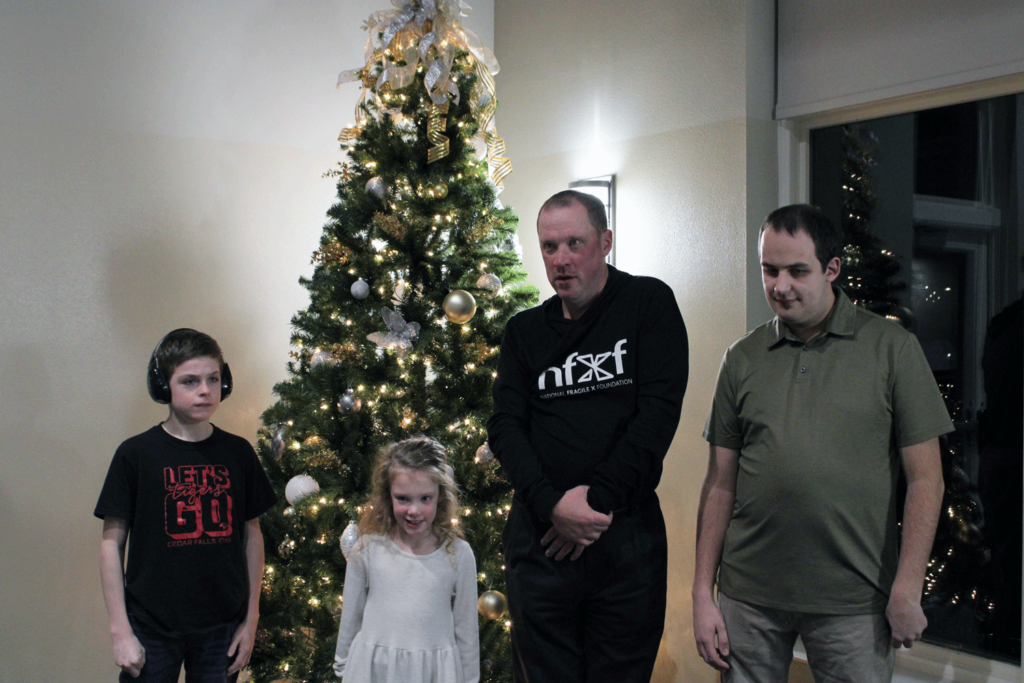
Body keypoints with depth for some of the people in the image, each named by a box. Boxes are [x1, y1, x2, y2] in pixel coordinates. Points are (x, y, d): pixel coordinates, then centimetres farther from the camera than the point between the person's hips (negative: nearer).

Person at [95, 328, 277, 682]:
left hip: (222, 627, 2)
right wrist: (120, 631, -6)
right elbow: (112, 542, -4)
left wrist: (251, 619, 5)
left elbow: (252, 535, 6)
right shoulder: (136, 454, -6)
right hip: (153, 630, -2)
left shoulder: (238, 452, 1)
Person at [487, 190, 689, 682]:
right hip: (539, 533, 2)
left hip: (628, 532, -2)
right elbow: (504, 425, 1)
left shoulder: (649, 304, 0)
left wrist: (599, 499, -15)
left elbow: (659, 412, -9)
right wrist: (551, 503, -15)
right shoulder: (524, 331, 9)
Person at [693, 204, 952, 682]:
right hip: (749, 597, 2)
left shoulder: (891, 347, -1)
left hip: (853, 602, -2)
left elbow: (925, 478, -2)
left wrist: (907, 590, -8)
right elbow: (720, 483, 6)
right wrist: (702, 595, 3)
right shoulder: (743, 359, 5)